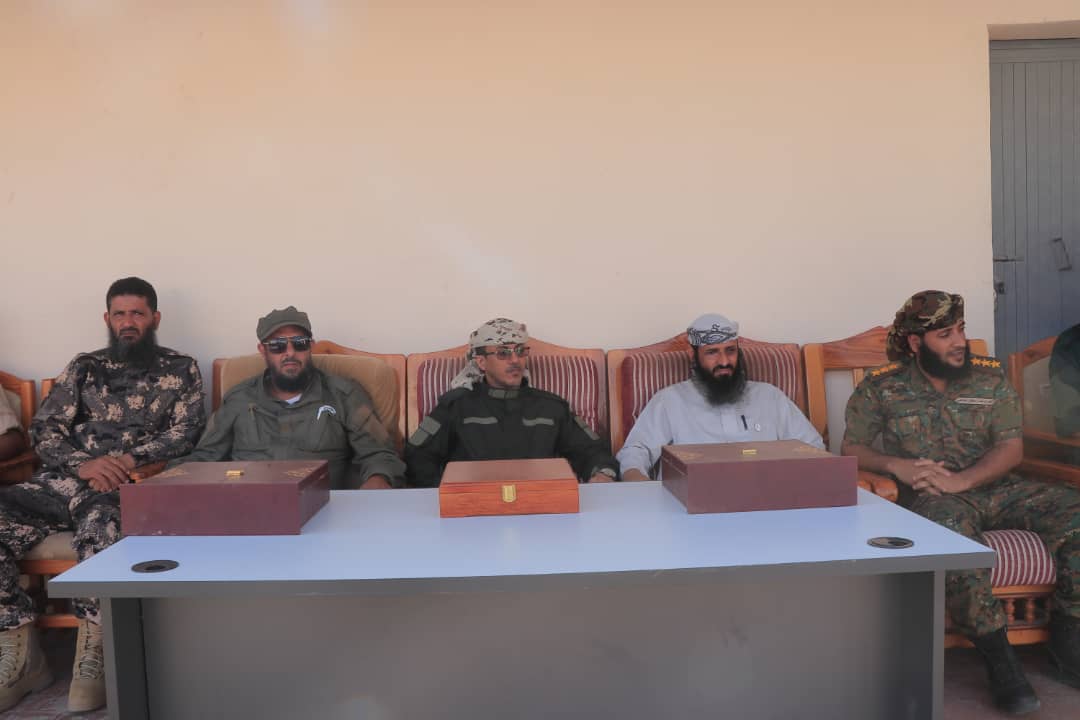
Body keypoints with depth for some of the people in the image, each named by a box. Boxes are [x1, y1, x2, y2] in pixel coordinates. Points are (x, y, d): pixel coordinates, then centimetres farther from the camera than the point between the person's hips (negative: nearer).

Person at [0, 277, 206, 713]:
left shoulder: (180, 369, 12)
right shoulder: (84, 367, 21)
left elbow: (186, 431, 1)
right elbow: (43, 429, 11)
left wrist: (129, 459, -15)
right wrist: (84, 463, -10)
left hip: (127, 484, -4)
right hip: (64, 478, 4)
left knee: (99, 523, -38)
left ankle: (93, 656, -24)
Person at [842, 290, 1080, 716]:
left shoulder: (990, 376, 7)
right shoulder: (880, 387, 0)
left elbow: (1011, 449, 0)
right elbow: (851, 449, 1)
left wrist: (961, 480, -17)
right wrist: (897, 465, -19)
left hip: (994, 487, 4)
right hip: (931, 497, -4)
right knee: (953, 536, -38)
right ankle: (998, 657, -22)